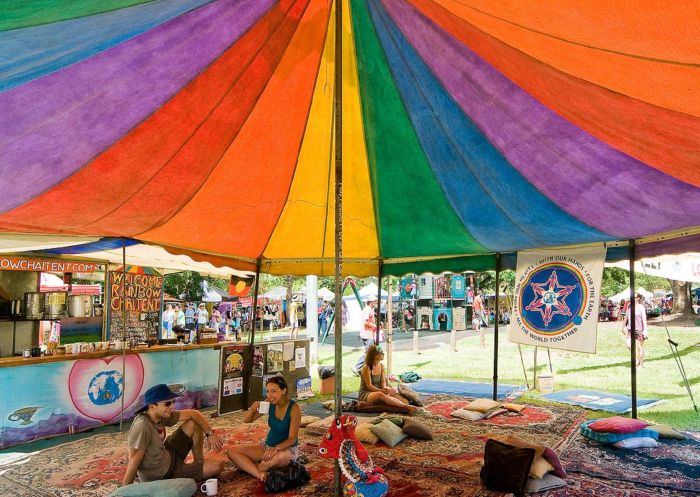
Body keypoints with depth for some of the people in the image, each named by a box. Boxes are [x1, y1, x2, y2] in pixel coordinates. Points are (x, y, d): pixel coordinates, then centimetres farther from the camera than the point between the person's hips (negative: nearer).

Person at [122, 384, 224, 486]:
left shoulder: (163, 415, -9)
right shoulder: (142, 426, -32)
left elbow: (193, 414, 0)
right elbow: (134, 462, -32)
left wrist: (210, 434, -6)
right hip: (161, 478, -7)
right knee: (217, 466, -10)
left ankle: (199, 461, 19)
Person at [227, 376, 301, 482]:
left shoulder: (294, 408, -19)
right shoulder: (270, 404, -6)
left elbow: (292, 439, -19)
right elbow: (246, 420, 1)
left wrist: (276, 448, -36)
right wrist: (252, 409, -21)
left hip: (287, 448, -5)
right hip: (268, 445, 5)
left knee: (279, 457, -42)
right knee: (232, 451, -10)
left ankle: (254, 468, -11)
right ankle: (260, 474, -25)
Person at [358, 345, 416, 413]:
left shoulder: (381, 366, 6)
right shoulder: (366, 368, -15)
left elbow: (383, 382, 2)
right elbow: (369, 386, -17)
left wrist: (385, 388, -21)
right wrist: (382, 391, -28)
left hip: (377, 392, 8)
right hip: (365, 394, -8)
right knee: (380, 394, -38)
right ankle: (406, 407, -51)